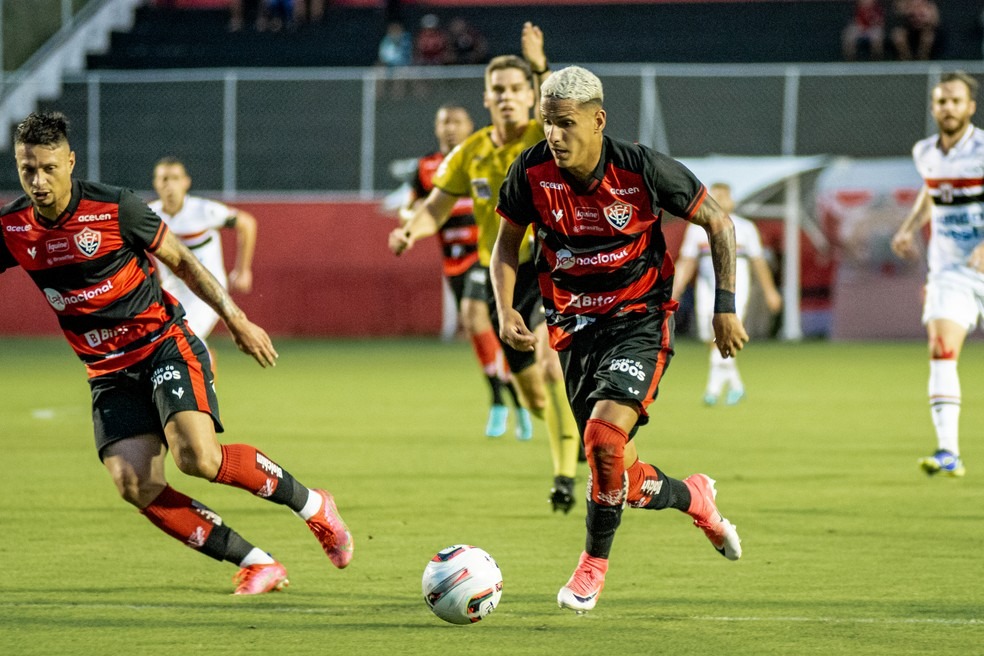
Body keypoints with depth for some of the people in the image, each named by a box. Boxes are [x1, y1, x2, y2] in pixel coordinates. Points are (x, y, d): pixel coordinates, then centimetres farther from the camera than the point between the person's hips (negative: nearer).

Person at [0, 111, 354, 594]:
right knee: (134, 486, -16)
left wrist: (236, 320, 0)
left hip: (164, 345, -4)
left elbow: (181, 260, 0)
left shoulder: (114, 208, -13)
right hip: (108, 371, 4)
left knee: (196, 456, -25)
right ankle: (256, 564, -5)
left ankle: (310, 504, -2)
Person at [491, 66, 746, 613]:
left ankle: (594, 565, -7)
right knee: (621, 479, 4)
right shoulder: (533, 172, -11)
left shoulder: (642, 169, -17)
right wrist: (505, 308, -8)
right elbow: (509, 240, 7)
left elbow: (719, 223, -4)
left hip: (640, 318, -4)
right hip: (575, 326, 4)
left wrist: (725, 307, -7)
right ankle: (693, 497, 38)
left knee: (605, 435, -27)